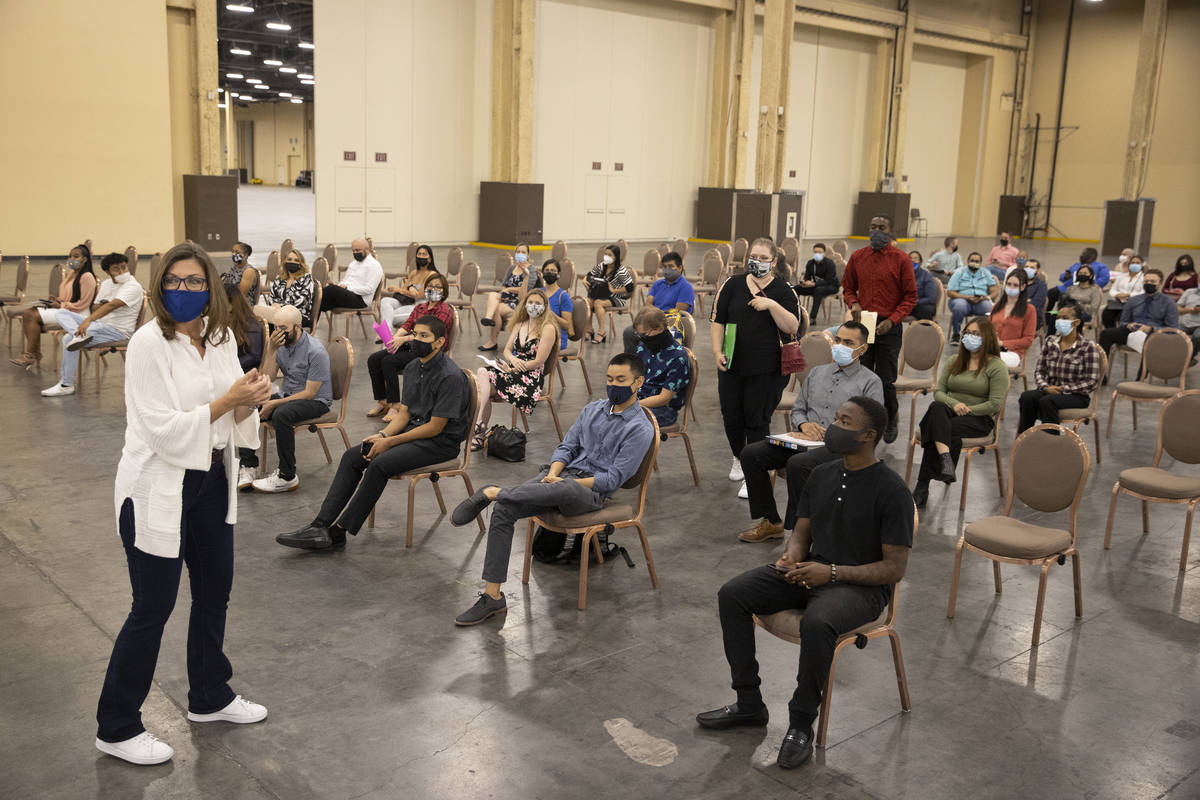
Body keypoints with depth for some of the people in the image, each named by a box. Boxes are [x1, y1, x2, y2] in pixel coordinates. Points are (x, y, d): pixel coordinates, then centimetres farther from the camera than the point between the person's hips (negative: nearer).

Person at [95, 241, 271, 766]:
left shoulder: (221, 338, 3)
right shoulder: (149, 343, -17)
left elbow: (232, 419, 6)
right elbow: (164, 429, -22)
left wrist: (251, 399, -15)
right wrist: (228, 399, -22)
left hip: (210, 480, 7)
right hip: (159, 489, -7)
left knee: (214, 592, 18)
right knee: (153, 608, 2)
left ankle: (210, 698, 39)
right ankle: (116, 728, 20)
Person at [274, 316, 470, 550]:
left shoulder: (451, 377, -19)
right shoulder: (412, 368, 9)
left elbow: (435, 427, -19)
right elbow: (404, 413, 13)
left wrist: (390, 442, -15)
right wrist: (382, 435, -7)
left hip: (441, 441, -8)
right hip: (413, 430, 9)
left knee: (380, 463, -28)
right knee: (352, 456, -7)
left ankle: (338, 532, -19)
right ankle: (321, 525, -12)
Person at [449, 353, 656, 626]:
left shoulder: (640, 428, -5)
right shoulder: (593, 409, 17)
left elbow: (613, 478, -11)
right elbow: (567, 446, 15)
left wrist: (564, 483, -16)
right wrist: (553, 474, -7)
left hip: (592, 491, -6)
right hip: (562, 474, 6)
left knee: (567, 491, -44)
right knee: (503, 511, -19)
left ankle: (492, 492, -28)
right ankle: (492, 596, -16)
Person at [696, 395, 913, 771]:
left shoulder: (891, 491, -13)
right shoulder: (821, 475, 7)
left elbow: (894, 568, -13)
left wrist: (832, 572, -23)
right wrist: (792, 558, -9)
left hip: (861, 586, -7)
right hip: (809, 572, 7)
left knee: (816, 623, -39)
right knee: (732, 595, -12)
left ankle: (801, 723, -16)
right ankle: (749, 703, 0)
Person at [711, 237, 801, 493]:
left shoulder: (783, 290, 0)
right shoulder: (732, 285, 6)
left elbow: (793, 327, -9)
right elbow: (717, 320, 7)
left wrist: (772, 305, -21)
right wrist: (717, 351, -3)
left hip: (767, 371, -3)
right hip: (732, 366, 3)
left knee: (757, 420, 1)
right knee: (731, 417, 11)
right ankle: (739, 458, 38)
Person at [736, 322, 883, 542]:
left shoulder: (871, 382, 2)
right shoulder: (817, 372, 20)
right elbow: (797, 410, 22)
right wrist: (804, 424, -3)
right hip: (804, 441, 6)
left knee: (798, 464, -36)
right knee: (751, 454, -12)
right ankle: (771, 522, -3)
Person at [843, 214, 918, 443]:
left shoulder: (901, 260, -5)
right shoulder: (857, 257, 6)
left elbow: (910, 297, -3)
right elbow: (848, 288, 16)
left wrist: (892, 320, -14)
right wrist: (853, 303, -6)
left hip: (889, 327, -3)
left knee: (885, 380, 1)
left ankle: (890, 421, 25)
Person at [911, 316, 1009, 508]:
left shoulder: (997, 367, 1)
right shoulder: (954, 362, 18)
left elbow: (995, 404, -8)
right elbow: (938, 391, 9)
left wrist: (967, 410, -15)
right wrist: (954, 404, -13)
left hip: (980, 418, -4)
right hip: (949, 411, 4)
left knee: (938, 430, -34)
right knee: (936, 407, -35)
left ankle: (922, 487, -30)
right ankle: (945, 459, -53)